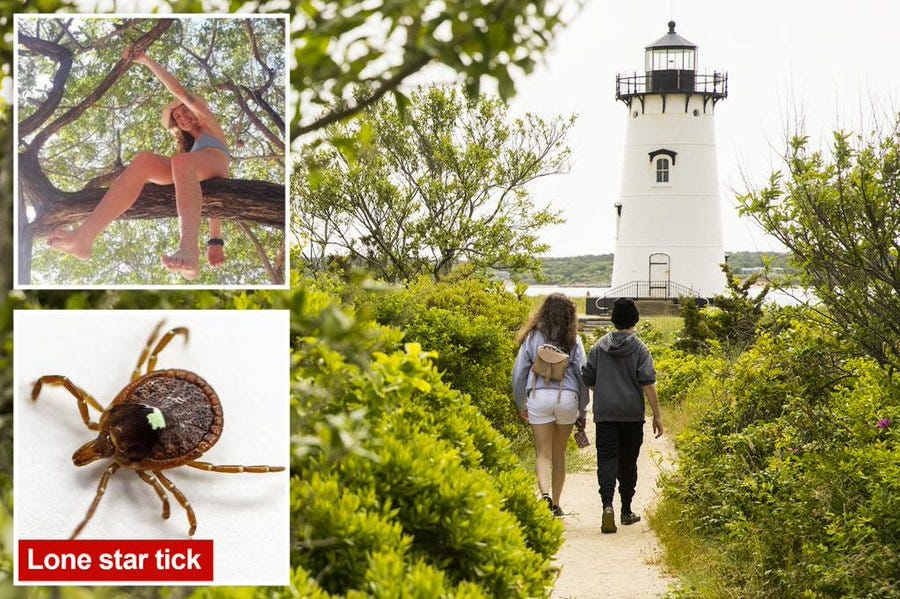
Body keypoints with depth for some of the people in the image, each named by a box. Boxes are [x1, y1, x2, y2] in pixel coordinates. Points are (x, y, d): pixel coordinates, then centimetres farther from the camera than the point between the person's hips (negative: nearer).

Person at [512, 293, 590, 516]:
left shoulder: (533, 338, 4)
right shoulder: (573, 341, 4)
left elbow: (518, 373, 6)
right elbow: (582, 375, 3)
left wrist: (521, 405, 18)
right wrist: (582, 410, 12)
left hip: (539, 396, -1)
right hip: (567, 397, 1)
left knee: (543, 454, -1)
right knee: (559, 454, 14)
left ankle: (545, 494, -25)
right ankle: (556, 504, 19)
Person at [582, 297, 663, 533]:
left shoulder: (599, 346, 3)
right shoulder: (640, 349, -5)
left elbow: (588, 380, 8)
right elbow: (648, 384, -11)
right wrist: (657, 416, -7)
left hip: (604, 414, 1)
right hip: (632, 414, -1)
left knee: (607, 460, -4)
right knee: (628, 463, 12)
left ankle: (607, 505, -27)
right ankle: (626, 511, 22)